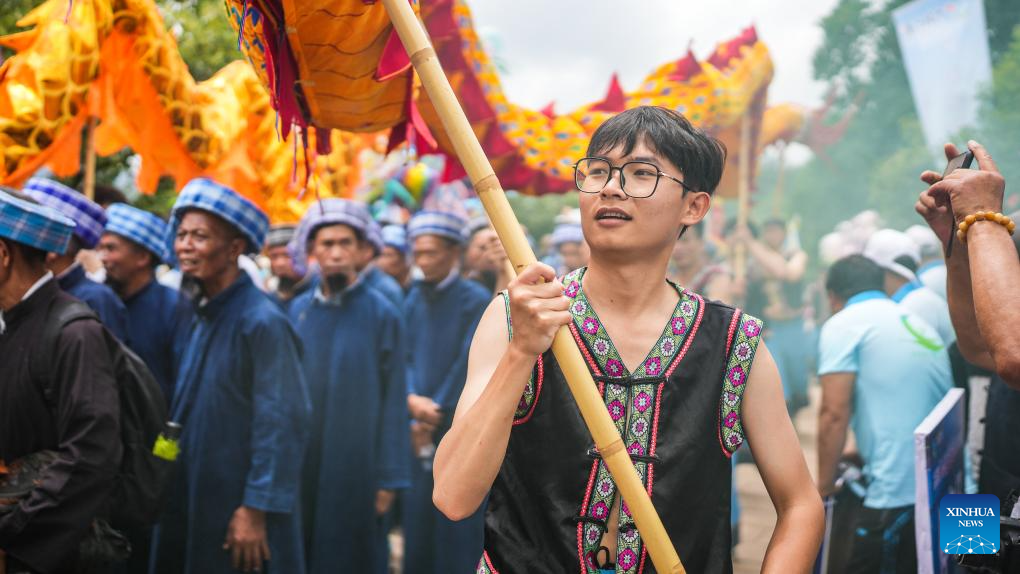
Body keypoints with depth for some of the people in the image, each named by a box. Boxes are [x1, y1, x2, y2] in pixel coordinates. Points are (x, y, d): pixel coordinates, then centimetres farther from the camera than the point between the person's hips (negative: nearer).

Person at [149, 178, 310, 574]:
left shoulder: (262, 321, -17)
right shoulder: (202, 316, 8)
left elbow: (283, 425, -19)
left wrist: (256, 510, -19)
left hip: (239, 508, -8)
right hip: (191, 503, 8)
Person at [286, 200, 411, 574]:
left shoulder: (381, 313, -5)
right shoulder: (298, 311, 5)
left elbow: (393, 400, -6)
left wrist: (390, 478, -9)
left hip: (357, 463, -3)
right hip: (302, 465, 3)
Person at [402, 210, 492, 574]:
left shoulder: (476, 301, -8)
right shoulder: (414, 301, 9)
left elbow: (467, 367, -11)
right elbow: (406, 357, 7)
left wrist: (432, 418, -9)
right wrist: (412, 398, -12)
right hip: (421, 433, 5)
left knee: (458, 530, -1)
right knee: (417, 524, 9)